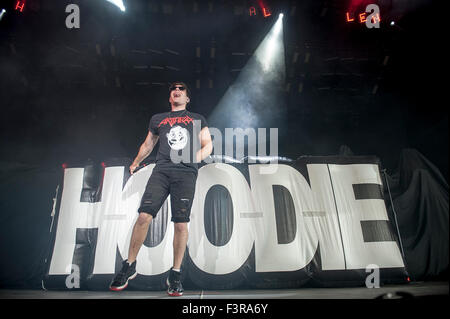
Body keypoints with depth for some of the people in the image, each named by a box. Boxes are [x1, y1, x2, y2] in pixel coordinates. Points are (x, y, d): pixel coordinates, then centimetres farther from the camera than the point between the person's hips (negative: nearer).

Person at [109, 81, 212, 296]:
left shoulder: (197, 119, 22)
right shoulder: (158, 119, 26)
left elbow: (208, 144, 15)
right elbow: (148, 144, 35)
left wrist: (198, 156, -4)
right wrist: (135, 163, 32)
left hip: (186, 173, -1)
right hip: (162, 170, 1)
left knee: (181, 224, -7)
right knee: (144, 216, -13)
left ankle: (175, 274, 6)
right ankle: (129, 266, 4)